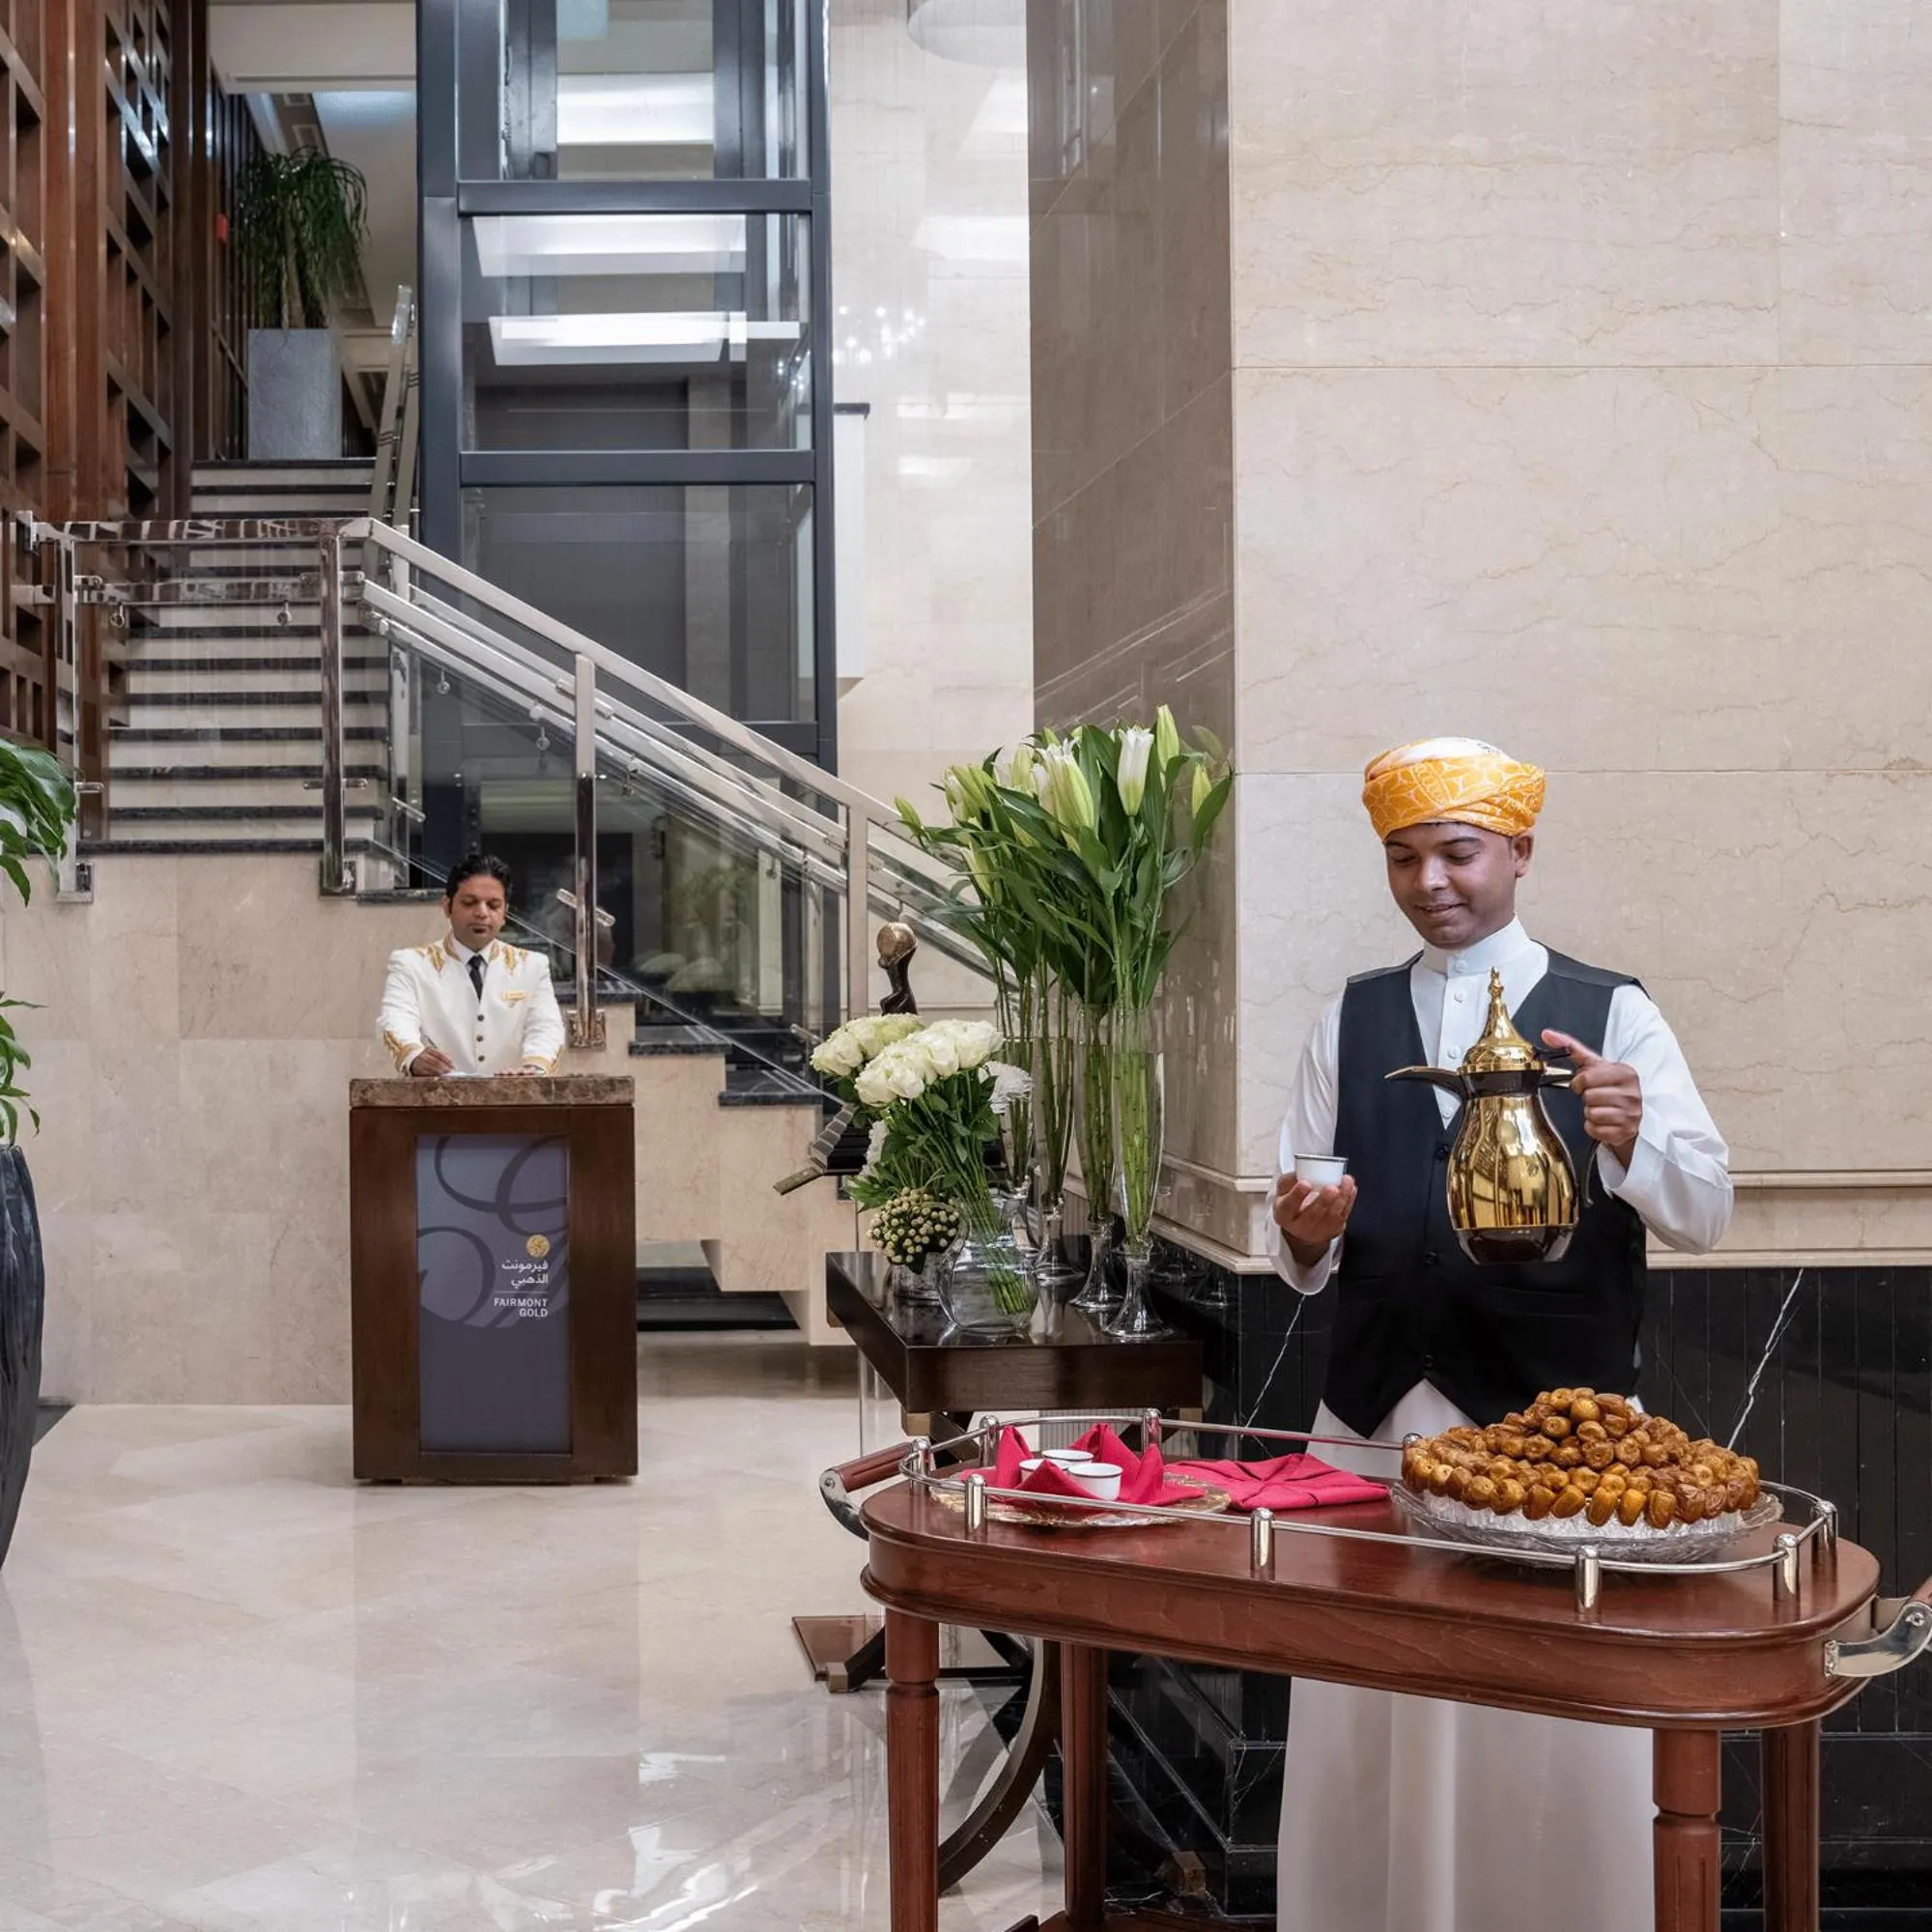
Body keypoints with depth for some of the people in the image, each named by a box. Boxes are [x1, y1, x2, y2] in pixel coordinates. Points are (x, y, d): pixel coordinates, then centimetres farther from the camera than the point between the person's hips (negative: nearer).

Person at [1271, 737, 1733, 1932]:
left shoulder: (1613, 1015, 1)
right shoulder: (1350, 1024, 11)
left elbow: (1706, 1213, -6)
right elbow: (1304, 1244, 11)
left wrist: (1630, 1140, -26)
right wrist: (1304, 1235, -12)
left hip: (1558, 1420, -3)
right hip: (1376, 1421, 3)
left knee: (1556, 1734, 4)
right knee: (1371, 1735, 7)